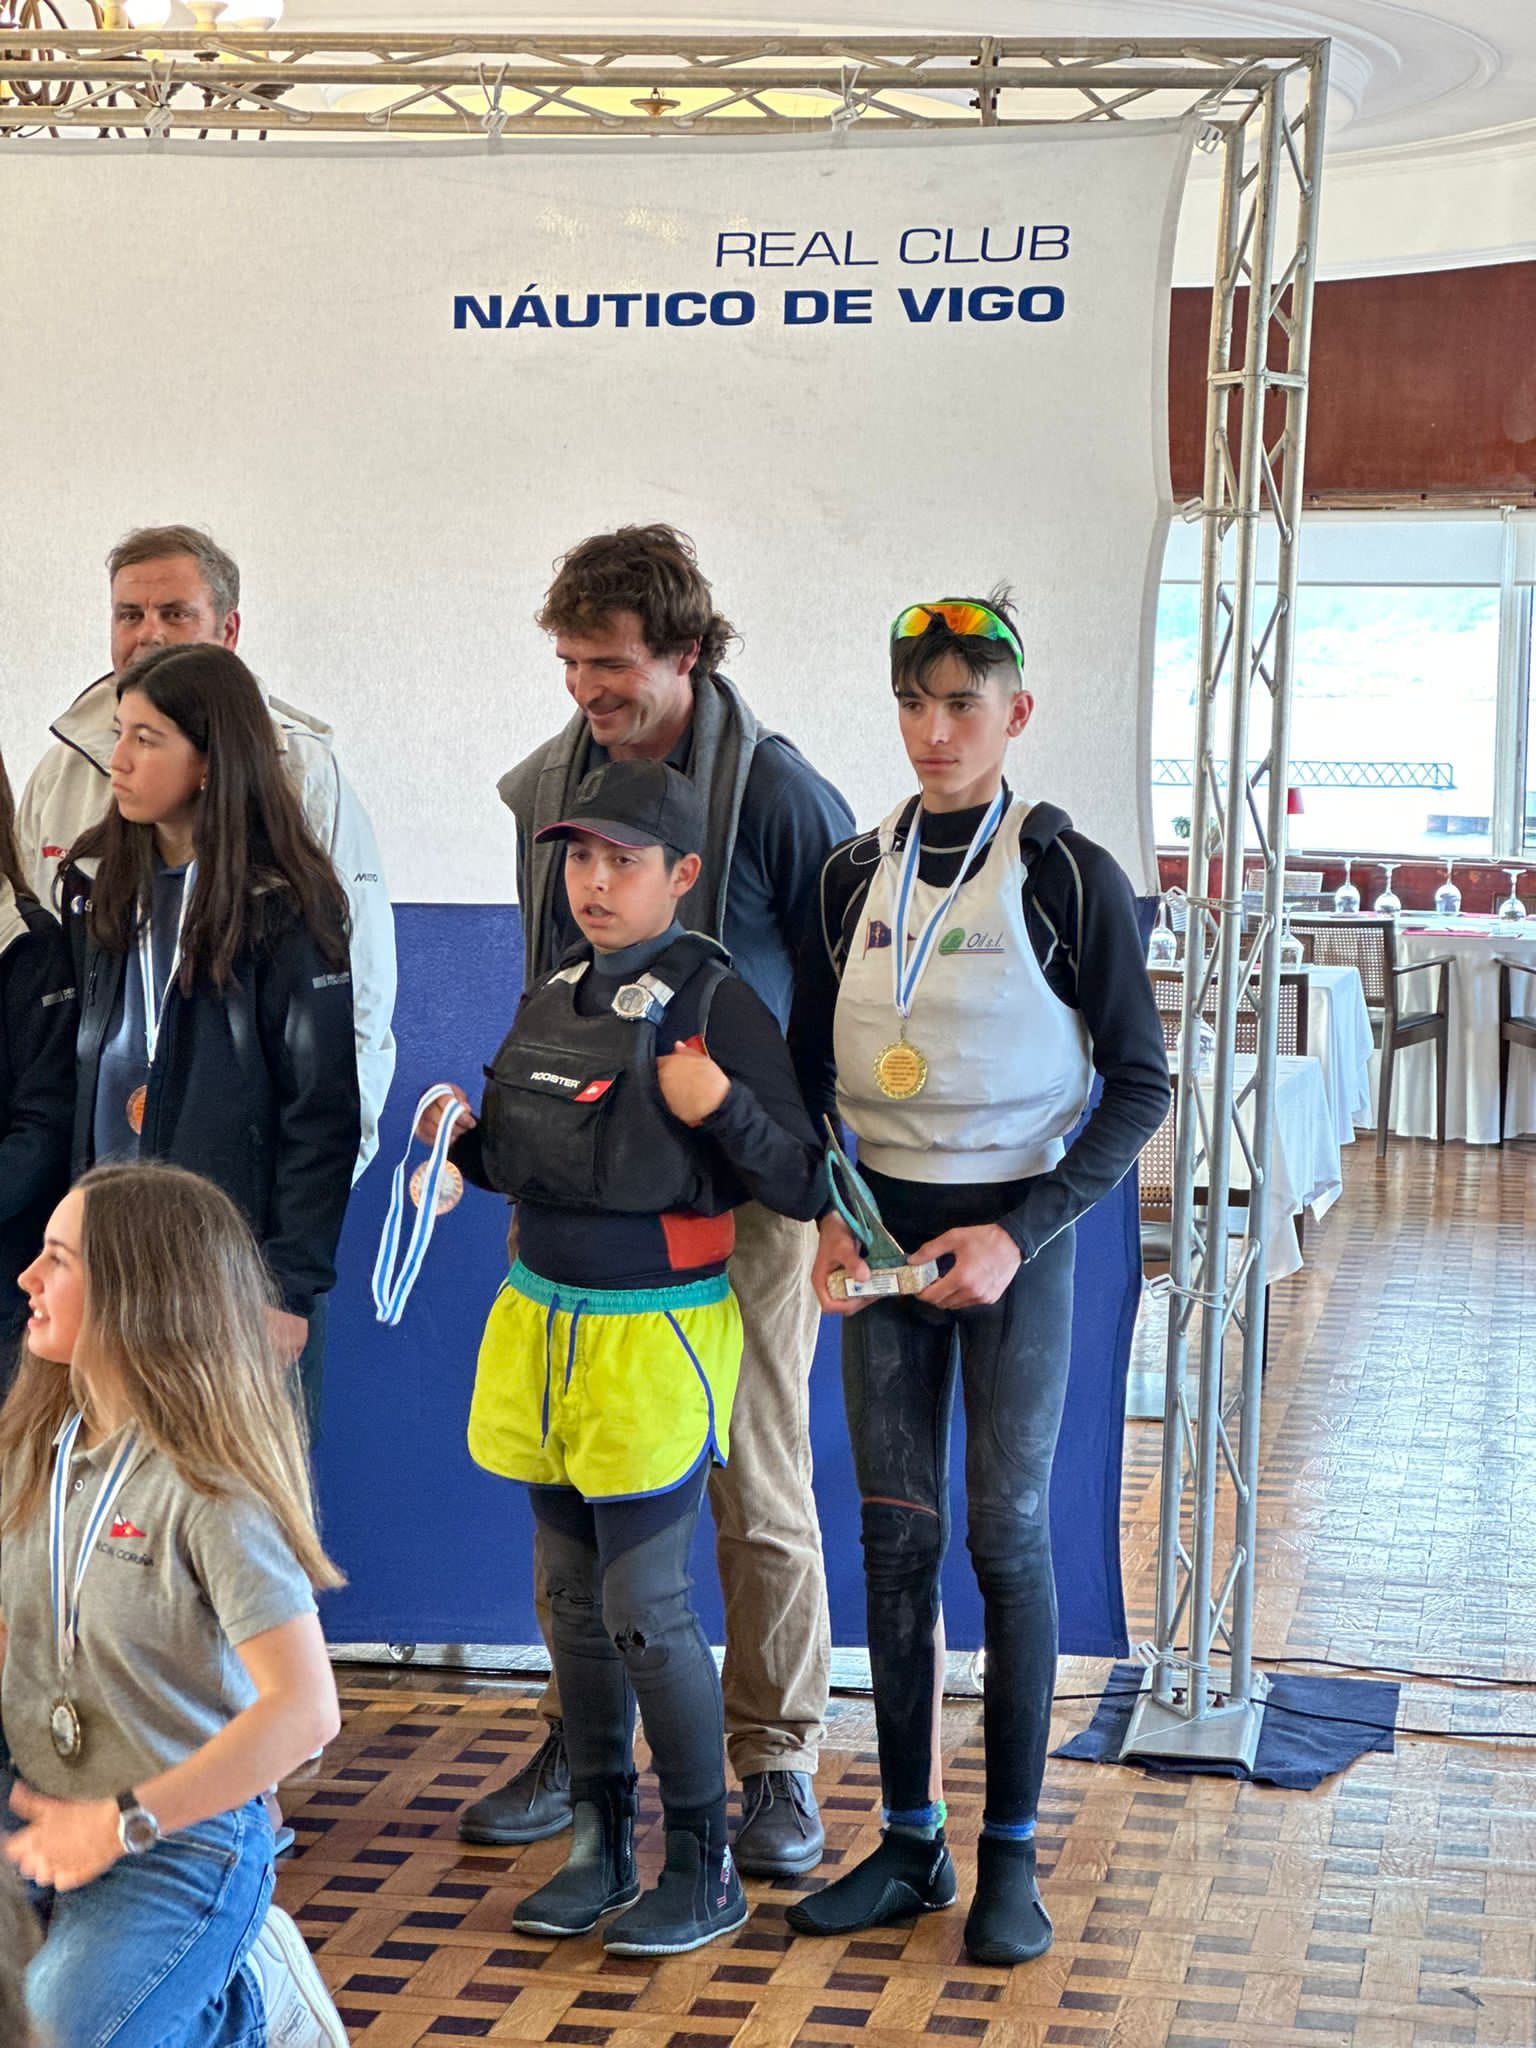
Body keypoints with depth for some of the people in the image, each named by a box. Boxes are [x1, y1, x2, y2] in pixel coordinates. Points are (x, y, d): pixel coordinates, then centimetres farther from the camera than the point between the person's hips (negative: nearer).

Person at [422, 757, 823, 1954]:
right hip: (545, 1323, 7)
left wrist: (723, 1108, -27)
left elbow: (802, 1187, -12)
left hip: (655, 1339, -7)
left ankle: (705, 1871, 11)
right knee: (574, 1600, 13)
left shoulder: (717, 1004, -12)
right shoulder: (554, 999, 9)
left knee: (645, 1609, -4)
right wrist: (462, 1140, 1)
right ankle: (602, 1847, 26)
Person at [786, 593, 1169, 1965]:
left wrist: (1020, 1232, -14)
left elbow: (1140, 1086, -6)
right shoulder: (855, 876, 5)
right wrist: (830, 1219, -4)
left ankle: (1012, 1852, 12)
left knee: (1010, 1535, 1)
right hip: (881, 1223, 4)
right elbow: (808, 1071, 12)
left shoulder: (1069, 877, -7)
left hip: (1017, 1226, -4)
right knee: (896, 1538, 6)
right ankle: (909, 1844, 16)